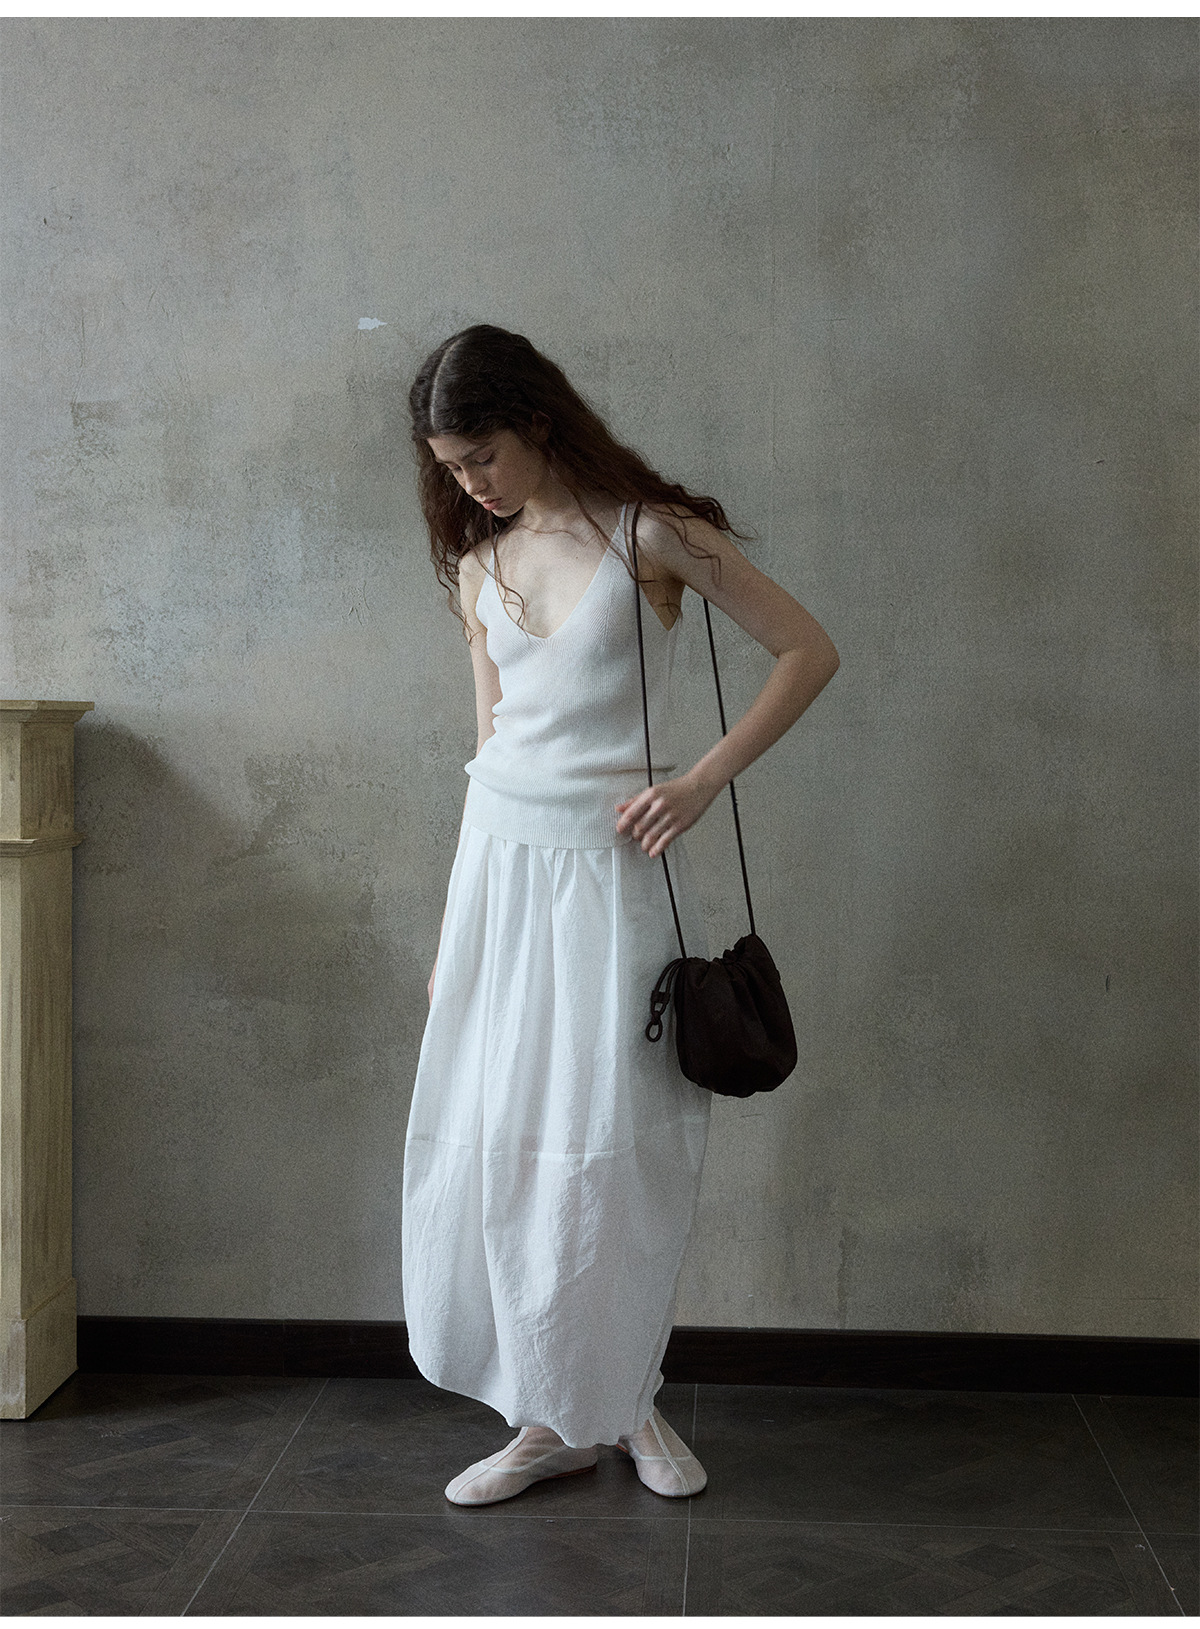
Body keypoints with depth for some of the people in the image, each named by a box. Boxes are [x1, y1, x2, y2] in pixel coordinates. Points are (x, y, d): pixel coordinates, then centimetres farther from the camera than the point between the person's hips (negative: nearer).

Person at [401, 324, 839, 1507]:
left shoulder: (650, 534, -5)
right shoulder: (477, 566, 10)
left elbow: (808, 652, -5)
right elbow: (492, 738, 14)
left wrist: (701, 783, -14)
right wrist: (453, 930, 14)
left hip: (613, 866, -5)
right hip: (501, 857, 5)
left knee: (617, 1145, 0)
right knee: (492, 1138, 3)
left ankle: (625, 1398, 23)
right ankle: (550, 1420, 17)